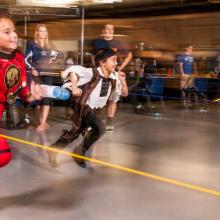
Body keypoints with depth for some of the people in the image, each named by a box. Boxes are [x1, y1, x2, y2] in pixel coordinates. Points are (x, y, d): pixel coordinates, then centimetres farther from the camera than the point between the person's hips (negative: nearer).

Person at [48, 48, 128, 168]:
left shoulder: (114, 78, -2)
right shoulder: (92, 73, -20)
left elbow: (124, 93, 3)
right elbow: (72, 70, -18)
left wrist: (122, 81, -13)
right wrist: (74, 87, -26)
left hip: (94, 110, 7)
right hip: (83, 107, -7)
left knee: (74, 133, 15)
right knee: (100, 129, -24)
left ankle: (54, 150, 37)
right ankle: (80, 151, -2)